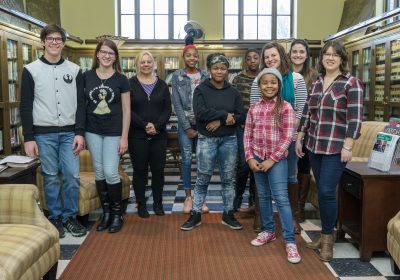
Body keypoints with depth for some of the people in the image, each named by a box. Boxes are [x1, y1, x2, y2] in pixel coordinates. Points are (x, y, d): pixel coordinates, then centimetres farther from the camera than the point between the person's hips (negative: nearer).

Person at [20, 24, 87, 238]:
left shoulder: (74, 70, 8)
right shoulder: (31, 70, 3)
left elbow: (81, 103, 6)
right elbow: (26, 106, 1)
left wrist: (80, 132, -4)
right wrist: (28, 138, -5)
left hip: (69, 133, 2)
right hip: (43, 134, -1)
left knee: (72, 176, -1)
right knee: (51, 177, 5)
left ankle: (69, 217, 15)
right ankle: (55, 218, 18)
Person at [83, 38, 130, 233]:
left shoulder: (121, 79, -2)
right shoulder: (87, 77, 3)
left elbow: (126, 110, -2)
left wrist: (124, 137, -7)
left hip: (114, 132, -2)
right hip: (93, 131, 3)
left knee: (110, 173, -6)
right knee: (99, 172, 8)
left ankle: (118, 214, 12)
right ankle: (106, 213, 21)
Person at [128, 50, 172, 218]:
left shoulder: (162, 85, 9)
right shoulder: (130, 84, 1)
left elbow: (167, 109, 3)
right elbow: (128, 110, -6)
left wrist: (156, 126, -13)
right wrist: (144, 126, -16)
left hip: (159, 135, 2)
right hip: (137, 135, -2)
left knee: (158, 169, 6)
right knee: (140, 170, 4)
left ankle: (158, 203, 21)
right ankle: (141, 204, 17)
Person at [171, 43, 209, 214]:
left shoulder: (205, 76, 6)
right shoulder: (177, 76, 1)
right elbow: (176, 103, -3)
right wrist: (187, 127, -7)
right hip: (185, 124, -1)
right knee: (187, 159, 2)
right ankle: (188, 196, 13)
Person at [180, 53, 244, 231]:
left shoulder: (233, 92, 6)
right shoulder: (201, 90, -2)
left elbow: (240, 117, -2)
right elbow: (200, 112, -17)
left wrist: (219, 121, -15)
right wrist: (224, 115, -14)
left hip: (229, 140, 3)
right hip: (206, 140, -3)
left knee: (228, 179, 9)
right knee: (202, 179, 3)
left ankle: (228, 214, 22)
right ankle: (195, 215, 16)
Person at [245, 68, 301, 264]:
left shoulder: (285, 108, -6)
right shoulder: (254, 109, 6)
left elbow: (288, 137, -10)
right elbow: (247, 135, 6)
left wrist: (272, 159, -13)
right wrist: (250, 158, -5)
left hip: (277, 159, -4)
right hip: (257, 158, 4)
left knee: (281, 198, -8)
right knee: (263, 196, 13)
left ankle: (290, 241, -3)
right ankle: (268, 231, 29)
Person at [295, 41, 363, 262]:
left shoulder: (351, 83, -5)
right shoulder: (316, 84, 12)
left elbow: (355, 117, -11)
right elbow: (307, 113, 16)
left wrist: (347, 147, -16)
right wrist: (299, 138, 13)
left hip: (336, 148, -5)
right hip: (314, 145, 6)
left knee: (327, 191, -9)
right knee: (321, 191, 11)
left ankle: (327, 237, 9)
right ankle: (326, 233, 23)